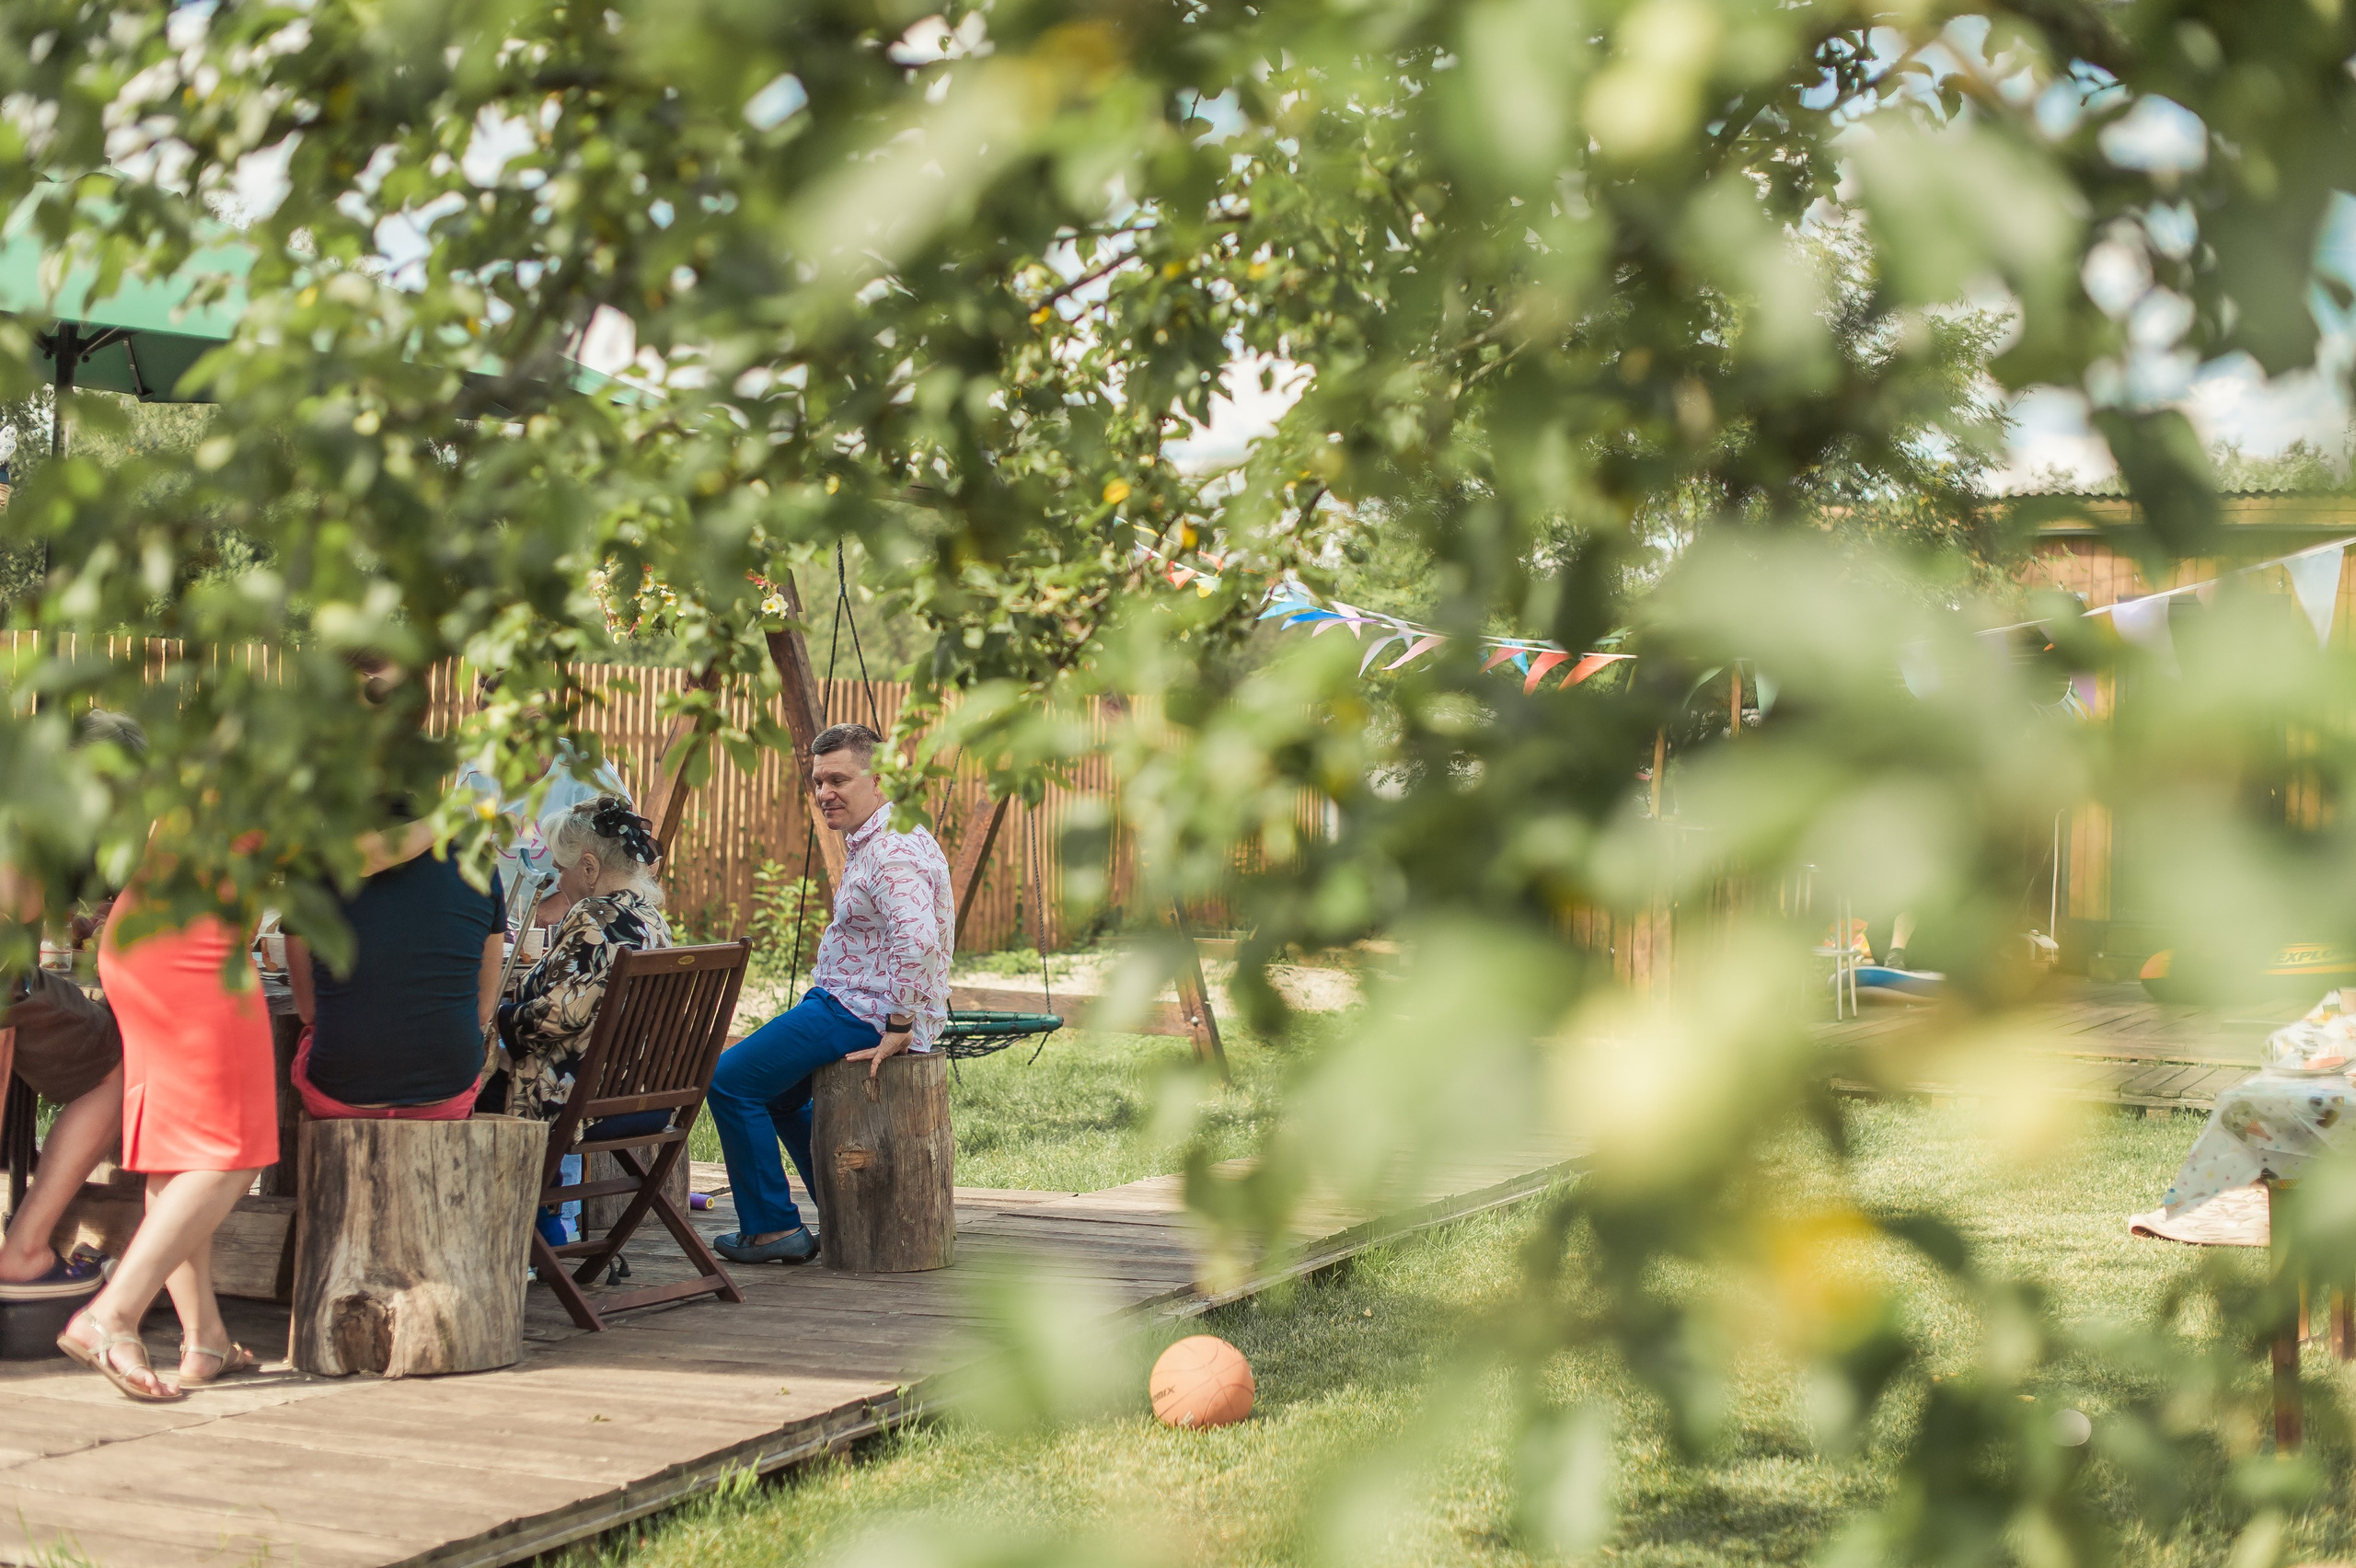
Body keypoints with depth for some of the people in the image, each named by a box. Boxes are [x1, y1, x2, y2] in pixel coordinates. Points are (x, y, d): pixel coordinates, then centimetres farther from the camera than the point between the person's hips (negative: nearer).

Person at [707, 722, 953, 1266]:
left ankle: (773, 1229, -1)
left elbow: (918, 940, -37)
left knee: (730, 1080, -7)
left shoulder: (892, 852, -22)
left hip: (863, 1015, -11)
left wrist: (897, 1031, -31)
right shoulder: (872, 842, 14)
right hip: (848, 1002, 11)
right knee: (777, 1089, 28)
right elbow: (912, 934, 27)